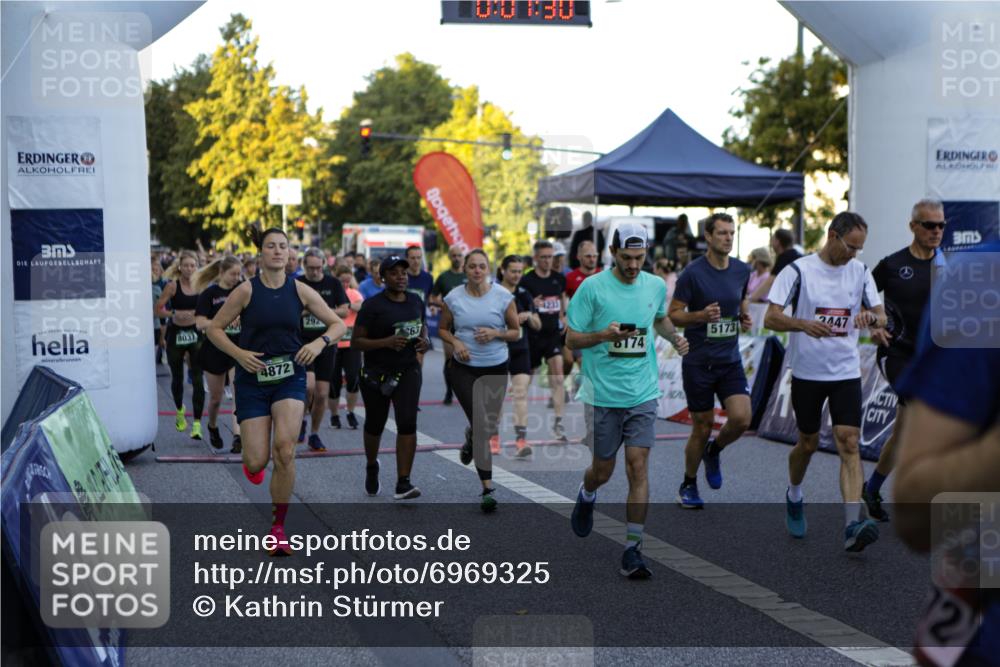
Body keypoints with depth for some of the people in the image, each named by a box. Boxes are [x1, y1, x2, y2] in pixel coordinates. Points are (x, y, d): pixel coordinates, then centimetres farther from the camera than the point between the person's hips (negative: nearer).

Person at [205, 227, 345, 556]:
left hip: (290, 378, 1)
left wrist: (320, 342, -14)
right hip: (253, 380, -1)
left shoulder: (300, 290, 0)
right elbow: (213, 328, -1)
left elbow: (338, 324, 5)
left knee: (285, 450, -18)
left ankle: (278, 527, -3)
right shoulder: (247, 290, -6)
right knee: (257, 461, -6)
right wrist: (239, 354, -15)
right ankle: (251, 458, 37)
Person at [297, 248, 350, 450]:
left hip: (326, 344, 2)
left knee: (322, 394, 3)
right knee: (308, 385, -21)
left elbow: (344, 312, 4)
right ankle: (301, 419, 8)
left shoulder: (333, 284, 4)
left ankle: (314, 434, 20)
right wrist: (302, 312, -15)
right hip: (302, 343, -2)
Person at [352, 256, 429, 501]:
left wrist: (424, 340, -1)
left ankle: (403, 483, -13)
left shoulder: (416, 301, 3)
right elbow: (355, 342, -12)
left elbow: (423, 324, 22)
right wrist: (386, 342, -26)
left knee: (407, 423, -14)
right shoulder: (372, 305, -12)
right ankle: (371, 467, 44)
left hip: (408, 370, 2)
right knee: (375, 425, 14)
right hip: (376, 373, -2)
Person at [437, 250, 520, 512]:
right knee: (481, 426, -11)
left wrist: (495, 333, -16)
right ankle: (487, 489, -4)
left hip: (496, 369, 1)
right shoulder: (454, 298, -2)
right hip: (463, 368, -1)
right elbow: (443, 329, 10)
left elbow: (516, 332, 3)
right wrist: (456, 342, -10)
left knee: (489, 427, 9)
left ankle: (471, 441, 49)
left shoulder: (503, 297, -4)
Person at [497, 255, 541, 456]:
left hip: (520, 350, 2)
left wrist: (529, 316, -10)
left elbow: (537, 326, 10)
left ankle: (521, 439, -12)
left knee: (521, 393, -9)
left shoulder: (524, 295, 7)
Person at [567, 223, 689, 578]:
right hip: (602, 393, -2)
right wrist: (603, 335, -23)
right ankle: (586, 496, 47)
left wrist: (675, 337, 7)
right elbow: (571, 339, -5)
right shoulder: (592, 287, -8)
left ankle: (633, 550, -3)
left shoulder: (656, 286, 5)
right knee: (603, 470, 9)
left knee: (638, 467, -7)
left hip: (642, 393, 2)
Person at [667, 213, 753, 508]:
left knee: (741, 418, -13)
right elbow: (673, 315, -7)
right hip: (698, 361, -4)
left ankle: (713, 451, 20)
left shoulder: (741, 270, 4)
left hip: (730, 360, 4)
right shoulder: (693, 273, -11)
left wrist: (745, 317, 2)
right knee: (702, 427, 3)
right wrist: (701, 315, -25)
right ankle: (688, 486, 25)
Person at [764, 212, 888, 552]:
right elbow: (770, 319, -12)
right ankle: (794, 498, 41)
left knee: (850, 444, -11)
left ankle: (852, 526, -18)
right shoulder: (799, 270, -8)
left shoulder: (860, 271, 5)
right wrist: (803, 324, -32)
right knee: (808, 443, 11)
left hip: (846, 372, 2)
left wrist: (871, 316, -19)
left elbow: (881, 316, 6)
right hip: (807, 371, -2)